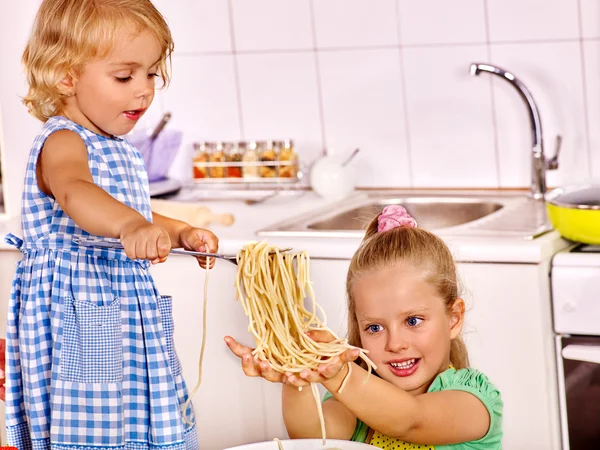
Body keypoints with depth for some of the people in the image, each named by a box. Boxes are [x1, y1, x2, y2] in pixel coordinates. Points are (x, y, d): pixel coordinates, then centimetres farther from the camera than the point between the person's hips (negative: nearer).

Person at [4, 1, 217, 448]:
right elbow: (74, 193, -38)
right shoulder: (62, 143, -14)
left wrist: (182, 234, 14)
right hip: (79, 317, -9)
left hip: (130, 319, 9)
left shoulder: (122, 152, 15)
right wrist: (131, 226, -57)